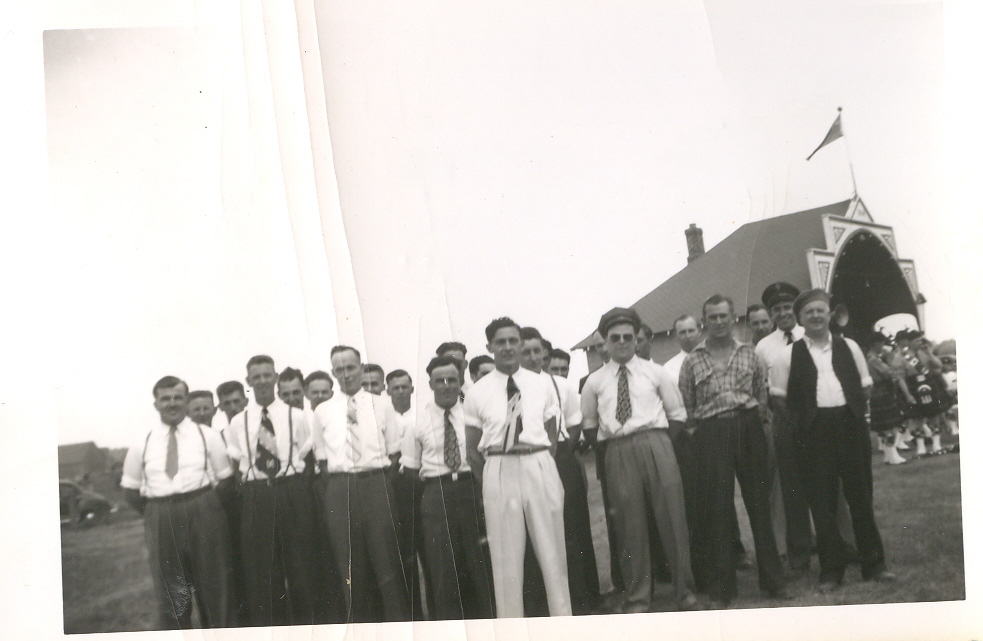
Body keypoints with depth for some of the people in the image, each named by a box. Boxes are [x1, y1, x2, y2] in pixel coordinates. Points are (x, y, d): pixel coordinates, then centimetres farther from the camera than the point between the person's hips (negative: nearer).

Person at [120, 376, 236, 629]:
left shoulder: (207, 437, 1)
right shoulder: (142, 444, 4)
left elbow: (226, 480, 2)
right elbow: (130, 489, 10)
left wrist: (205, 507, -4)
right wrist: (156, 514, 5)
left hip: (203, 515, -1)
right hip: (161, 521, 1)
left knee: (213, 584, 9)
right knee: (170, 592, 10)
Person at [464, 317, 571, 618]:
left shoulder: (541, 385, 6)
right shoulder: (477, 392, 2)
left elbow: (552, 437, 11)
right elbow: (473, 449, 6)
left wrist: (540, 466, 2)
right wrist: (488, 481, 1)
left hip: (540, 466, 1)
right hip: (499, 470, -1)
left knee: (551, 546, 7)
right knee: (505, 553, 4)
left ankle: (562, 619, 18)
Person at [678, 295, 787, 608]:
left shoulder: (748, 354, 9)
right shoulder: (692, 361, 4)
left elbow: (762, 393, 14)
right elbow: (685, 406, 6)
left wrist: (751, 418, 2)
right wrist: (697, 432, -1)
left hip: (748, 429, 1)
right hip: (711, 435, -1)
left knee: (759, 503, 5)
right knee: (716, 509, 1)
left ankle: (772, 579, 16)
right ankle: (721, 587, 11)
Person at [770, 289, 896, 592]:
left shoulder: (848, 347, 9)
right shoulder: (790, 354, 3)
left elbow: (865, 386, 13)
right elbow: (780, 396, 5)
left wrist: (856, 413, 4)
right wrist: (802, 421, 1)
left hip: (850, 425, 2)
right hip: (814, 431, -1)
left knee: (861, 494, 7)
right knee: (821, 501, 1)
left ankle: (873, 564, 18)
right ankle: (831, 570, 9)